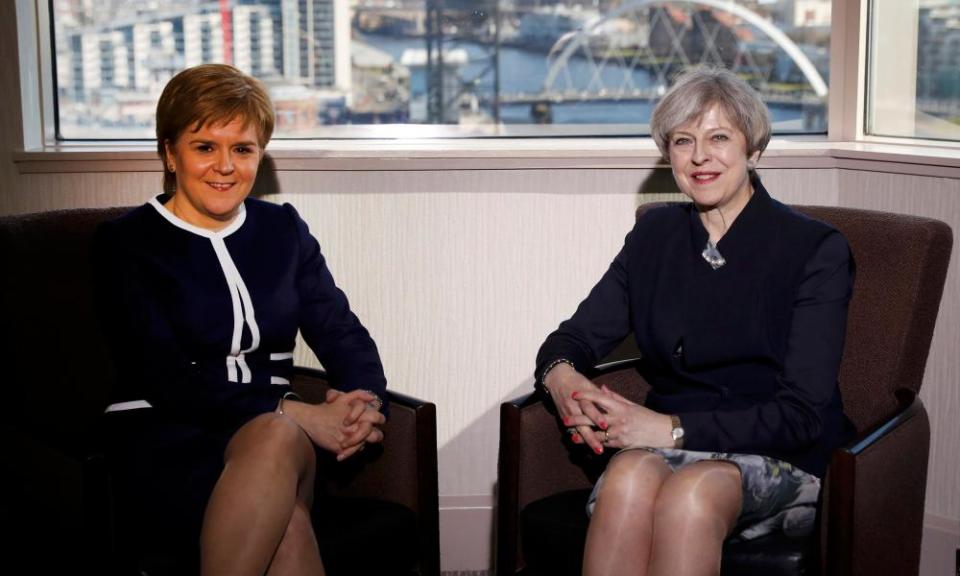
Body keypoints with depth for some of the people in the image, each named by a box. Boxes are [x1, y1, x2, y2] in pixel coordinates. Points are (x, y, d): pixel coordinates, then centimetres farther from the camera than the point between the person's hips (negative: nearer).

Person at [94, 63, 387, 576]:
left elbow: (343, 334, 10)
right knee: (279, 435, -35)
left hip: (274, 430, 3)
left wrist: (365, 404, -14)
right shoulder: (125, 242, 2)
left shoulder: (282, 229, 17)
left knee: (279, 439, -35)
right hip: (163, 440, -3)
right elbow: (165, 378, -10)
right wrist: (294, 414, -21)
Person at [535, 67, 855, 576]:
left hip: (781, 461, -3)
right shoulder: (655, 234, 11)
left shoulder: (816, 249, -4)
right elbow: (576, 336, 10)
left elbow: (801, 415, -11)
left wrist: (675, 428, -21)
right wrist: (561, 375, -16)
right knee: (629, 477, -34)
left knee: (691, 492, -37)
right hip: (660, 444, 3)